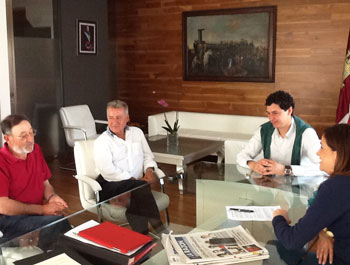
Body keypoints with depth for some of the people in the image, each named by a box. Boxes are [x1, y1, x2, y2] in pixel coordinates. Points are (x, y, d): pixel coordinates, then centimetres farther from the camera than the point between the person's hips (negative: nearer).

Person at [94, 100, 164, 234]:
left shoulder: (137, 132, 17)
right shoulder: (101, 141, 0)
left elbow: (147, 155, 21)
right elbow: (107, 171, -12)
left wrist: (149, 169, -4)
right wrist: (134, 180, -19)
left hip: (136, 184, 4)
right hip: (111, 187, -3)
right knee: (140, 186, -33)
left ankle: (142, 233, -25)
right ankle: (157, 226, -27)